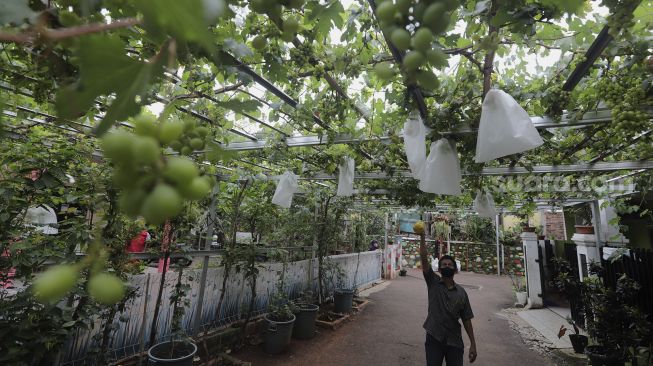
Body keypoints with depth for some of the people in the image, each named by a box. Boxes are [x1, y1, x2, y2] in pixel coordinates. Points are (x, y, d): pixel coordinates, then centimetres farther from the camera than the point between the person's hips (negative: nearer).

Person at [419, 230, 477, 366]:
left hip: (454, 341, 2)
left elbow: (466, 319, 5)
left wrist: (473, 344, 1)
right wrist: (422, 236, -19)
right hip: (434, 339, -2)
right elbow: (424, 259, -14)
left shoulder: (461, 292, 2)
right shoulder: (433, 283, -4)